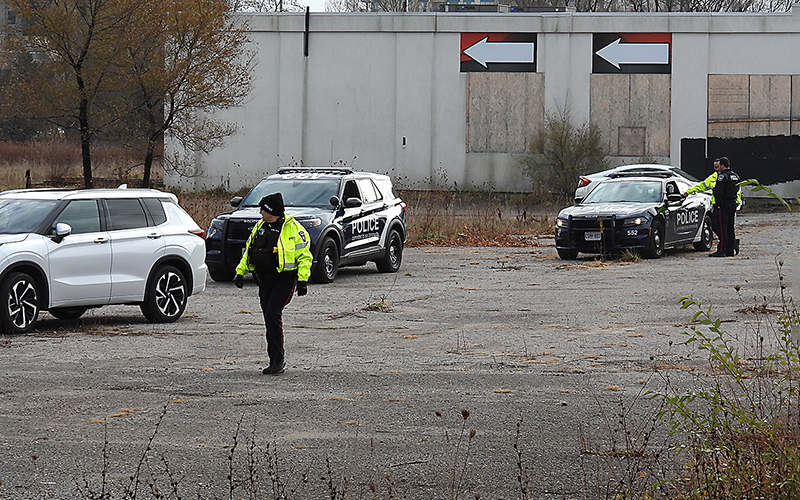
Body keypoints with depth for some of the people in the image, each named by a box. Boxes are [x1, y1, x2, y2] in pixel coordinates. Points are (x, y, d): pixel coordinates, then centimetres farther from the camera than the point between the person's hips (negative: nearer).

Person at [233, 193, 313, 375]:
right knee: (270, 319, 6)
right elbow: (248, 251, 23)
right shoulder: (260, 227, 13)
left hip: (284, 280, -7)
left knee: (273, 314, -18)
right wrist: (240, 272, 16)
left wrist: (303, 280, -13)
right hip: (265, 280, 7)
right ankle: (275, 361, 14)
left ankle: (278, 360, -12)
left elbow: (304, 256, -6)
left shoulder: (293, 228, -8)